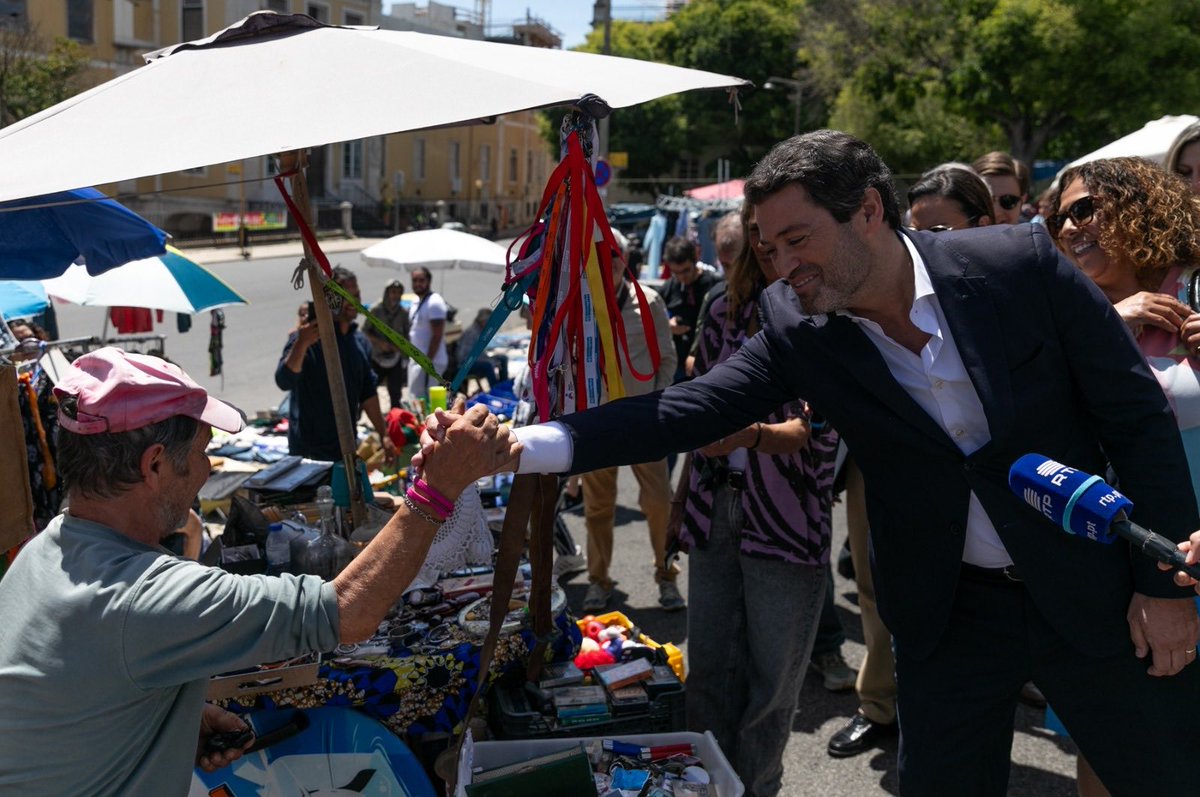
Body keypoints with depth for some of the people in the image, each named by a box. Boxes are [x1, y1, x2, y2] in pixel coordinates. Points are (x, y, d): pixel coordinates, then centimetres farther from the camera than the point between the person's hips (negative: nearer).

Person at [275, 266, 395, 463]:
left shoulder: (360, 342, 9)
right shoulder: (309, 337, -13)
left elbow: (368, 393, 17)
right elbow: (284, 381, -27)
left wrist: (384, 435, 14)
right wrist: (301, 344, -42)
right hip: (309, 451, -7)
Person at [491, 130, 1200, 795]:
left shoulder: (1022, 262, -15)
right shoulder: (797, 332, -10)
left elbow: (1138, 415, -9)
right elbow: (687, 412, -16)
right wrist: (526, 446, -28)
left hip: (1095, 594, -1)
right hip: (948, 615, 1)